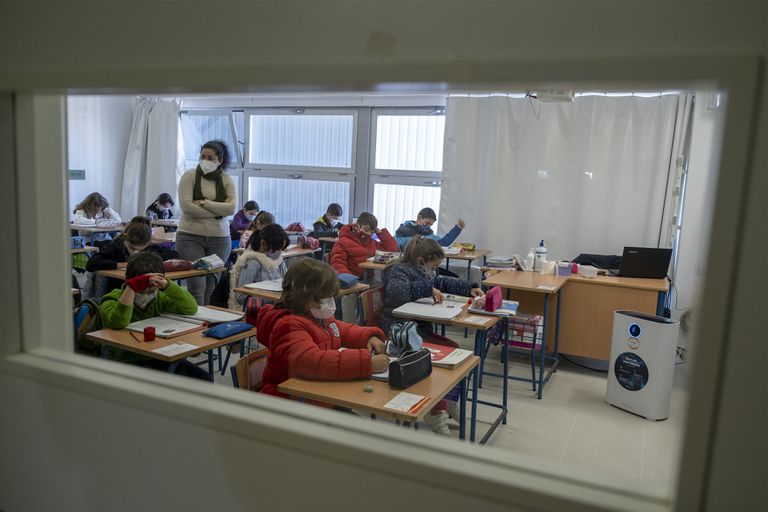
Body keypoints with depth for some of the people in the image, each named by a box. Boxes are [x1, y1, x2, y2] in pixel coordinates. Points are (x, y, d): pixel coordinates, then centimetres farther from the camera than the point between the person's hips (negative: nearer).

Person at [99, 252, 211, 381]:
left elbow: (191, 308, -10)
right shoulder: (113, 300, -5)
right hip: (125, 361, -5)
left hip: (157, 358, 5)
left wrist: (167, 285, -21)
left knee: (205, 379, -10)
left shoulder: (159, 297, 5)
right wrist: (130, 289, -27)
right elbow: (119, 323, -29)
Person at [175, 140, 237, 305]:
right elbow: (186, 206, -11)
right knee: (196, 287, -7)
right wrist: (218, 211, -10)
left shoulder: (226, 180, 7)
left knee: (212, 288, 4)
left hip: (219, 238, 2)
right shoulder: (190, 176, 2)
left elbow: (231, 208, -7)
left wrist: (204, 203, -13)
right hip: (191, 236, -2)